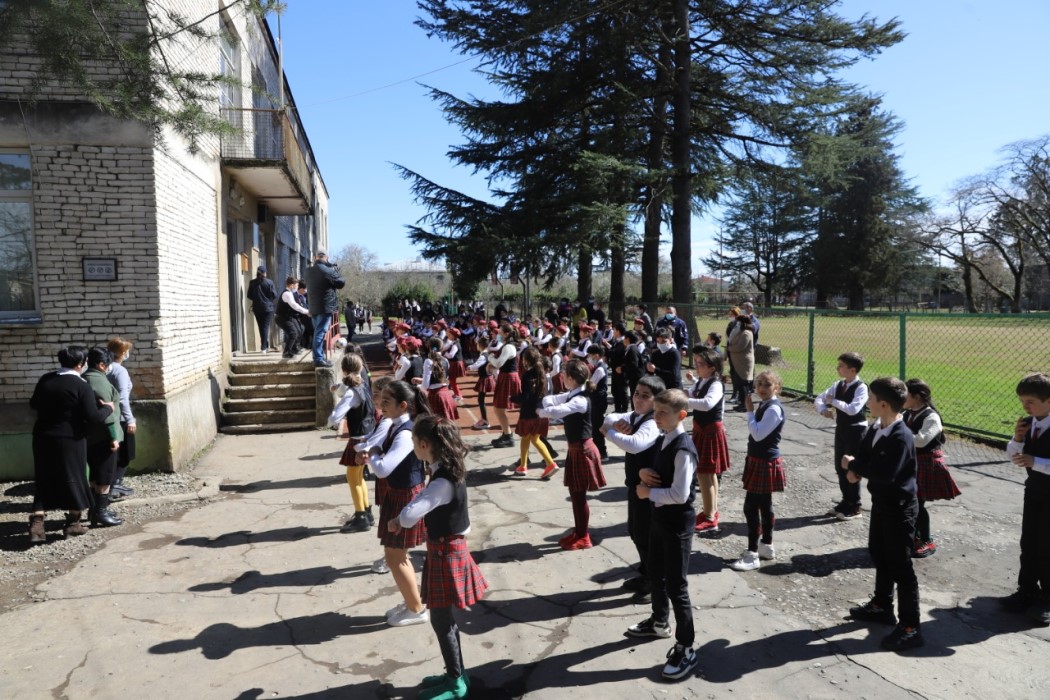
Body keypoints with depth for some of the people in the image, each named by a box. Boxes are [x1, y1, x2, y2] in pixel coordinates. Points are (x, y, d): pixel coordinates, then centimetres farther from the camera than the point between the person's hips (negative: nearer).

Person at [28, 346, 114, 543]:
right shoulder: (81, 386, -16)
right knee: (73, 478, 9)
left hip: (43, 438, 6)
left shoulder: (45, 379, 4)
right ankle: (73, 524, 18)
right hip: (70, 439, -5)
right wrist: (108, 408, -2)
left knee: (44, 481, 12)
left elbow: (33, 404, 20)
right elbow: (93, 418, -19)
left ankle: (36, 525, 3)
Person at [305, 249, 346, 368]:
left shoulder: (309, 271, 12)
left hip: (314, 307, 7)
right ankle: (318, 359, -11)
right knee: (321, 332, -9)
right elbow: (341, 283, -3)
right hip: (325, 307, -7)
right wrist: (335, 270, 10)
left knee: (318, 332, 14)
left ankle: (319, 357, 17)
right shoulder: (327, 270, -10)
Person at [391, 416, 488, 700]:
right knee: (444, 618, 20)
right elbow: (424, 502, 16)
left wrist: (398, 519, -14)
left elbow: (410, 514, -37)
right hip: (446, 548, 9)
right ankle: (456, 674, 34)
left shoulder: (444, 481, -28)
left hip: (445, 552, -9)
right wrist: (400, 519, -1)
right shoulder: (446, 472, 2)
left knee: (440, 620, 4)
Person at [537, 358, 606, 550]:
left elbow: (557, 411, -37)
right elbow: (549, 400, 12)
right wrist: (547, 406, -11)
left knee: (580, 495, 1)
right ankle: (578, 532, 29)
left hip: (582, 450, -9)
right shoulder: (571, 395, 6)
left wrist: (541, 412, -18)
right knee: (574, 493, 16)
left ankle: (583, 538, 14)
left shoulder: (580, 400, -24)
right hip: (575, 449, 9)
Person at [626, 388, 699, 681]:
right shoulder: (665, 440, 4)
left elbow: (679, 494, -29)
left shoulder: (683, 448, -25)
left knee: (676, 586, 1)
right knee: (656, 575, 25)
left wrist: (648, 492, -18)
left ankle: (686, 649, 16)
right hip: (660, 517, 10)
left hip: (677, 523, -10)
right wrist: (645, 473, -6)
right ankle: (659, 623, 47)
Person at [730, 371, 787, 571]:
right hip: (759, 460, 10)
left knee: (751, 507, -7)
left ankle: (752, 555, 1)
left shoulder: (774, 408, -20)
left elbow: (758, 434, -24)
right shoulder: (764, 405, 8)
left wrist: (750, 411, -18)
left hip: (766, 463, -10)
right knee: (764, 505, 18)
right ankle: (766, 546, 31)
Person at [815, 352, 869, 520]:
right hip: (841, 428, 7)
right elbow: (819, 399, 8)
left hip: (855, 430, -7)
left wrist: (833, 401, -20)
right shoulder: (838, 385, 5)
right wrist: (823, 410, -13)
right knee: (840, 467, 13)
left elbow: (853, 409, -30)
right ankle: (846, 501, 28)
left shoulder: (861, 387, -17)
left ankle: (854, 507, 14)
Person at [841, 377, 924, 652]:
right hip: (881, 502, 9)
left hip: (899, 508, -9)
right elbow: (861, 454, 7)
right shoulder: (875, 428, 2)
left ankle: (910, 628, 9)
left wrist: (855, 466, -21)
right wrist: (854, 469, -14)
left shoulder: (901, 437, -27)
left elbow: (886, 474, -33)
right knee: (879, 555, 22)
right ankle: (882, 606, 39)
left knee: (900, 566, -2)